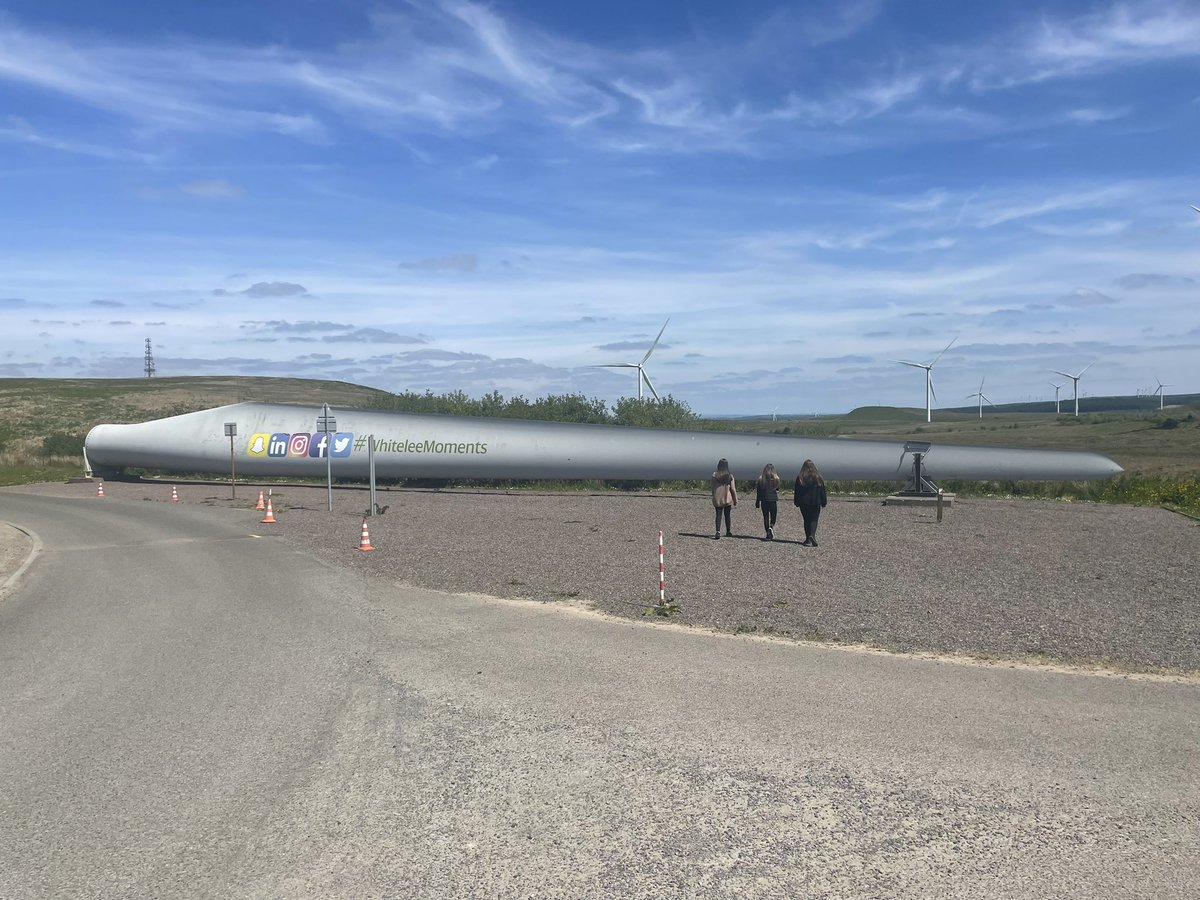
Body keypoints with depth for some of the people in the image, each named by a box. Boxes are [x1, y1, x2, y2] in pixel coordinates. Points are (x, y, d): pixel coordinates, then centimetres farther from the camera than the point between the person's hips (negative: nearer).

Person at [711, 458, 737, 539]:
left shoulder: (714, 475, -6)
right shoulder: (730, 476, -5)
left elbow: (713, 488, -2)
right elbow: (733, 489, -3)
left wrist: (713, 498, 9)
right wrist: (735, 500, 5)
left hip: (717, 499, 0)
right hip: (727, 499, 1)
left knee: (718, 515, 3)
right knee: (727, 515, 15)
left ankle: (718, 531, -14)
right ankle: (728, 532, 24)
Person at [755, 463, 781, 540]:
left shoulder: (761, 479, -3)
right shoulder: (776, 479, -5)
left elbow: (759, 492, 0)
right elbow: (777, 489, 4)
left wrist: (757, 503, 5)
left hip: (764, 501, 1)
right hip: (773, 500, -1)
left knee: (765, 517, 8)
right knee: (773, 517, 9)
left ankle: (768, 534, 7)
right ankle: (771, 527, -19)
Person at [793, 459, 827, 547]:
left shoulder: (799, 478, 1)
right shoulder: (818, 478, 0)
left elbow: (797, 492, 3)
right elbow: (822, 492, 4)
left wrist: (797, 503, 8)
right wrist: (823, 502, 10)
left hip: (804, 503, 1)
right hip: (816, 503, -1)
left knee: (806, 520, 9)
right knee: (814, 520, 0)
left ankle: (808, 539, 8)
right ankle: (812, 535, -24)